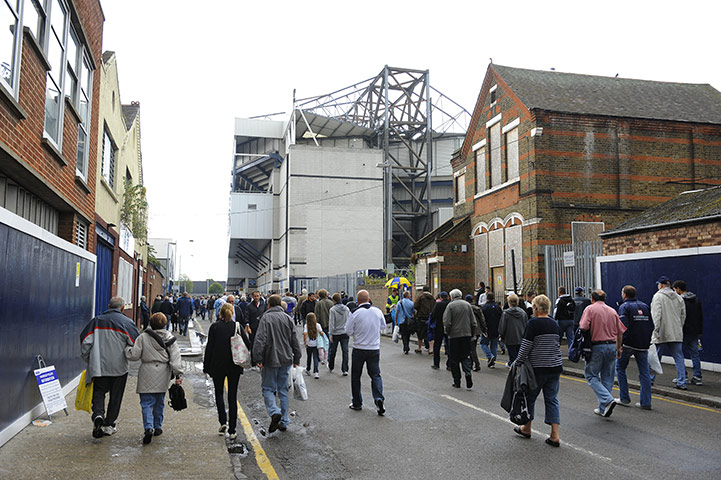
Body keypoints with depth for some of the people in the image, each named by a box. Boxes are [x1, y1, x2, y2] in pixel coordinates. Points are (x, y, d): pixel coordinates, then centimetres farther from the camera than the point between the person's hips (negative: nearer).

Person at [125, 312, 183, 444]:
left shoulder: (143, 337, -5)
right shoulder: (170, 338, 2)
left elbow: (134, 355, -5)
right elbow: (175, 358, -4)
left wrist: (127, 349, 15)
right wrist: (178, 374, -4)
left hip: (147, 375, -3)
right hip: (163, 375, 3)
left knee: (147, 403, -1)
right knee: (159, 402, 18)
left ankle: (148, 428, -18)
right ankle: (157, 427, 26)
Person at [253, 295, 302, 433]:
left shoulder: (266, 317, -8)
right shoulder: (287, 318, 7)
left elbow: (260, 340, -17)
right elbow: (295, 340, 9)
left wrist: (258, 358, -13)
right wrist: (297, 358, 15)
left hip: (270, 360, -5)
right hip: (286, 360, 5)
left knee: (268, 388, 6)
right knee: (283, 390, 12)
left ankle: (274, 412, -17)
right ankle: (284, 422, 14)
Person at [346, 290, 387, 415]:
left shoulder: (355, 313, -14)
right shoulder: (377, 311, -2)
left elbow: (349, 331, -8)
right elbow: (383, 326, 12)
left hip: (359, 349, -2)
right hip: (374, 349, 3)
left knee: (355, 376, 12)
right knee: (375, 375, 10)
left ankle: (357, 403, 19)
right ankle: (379, 399, -10)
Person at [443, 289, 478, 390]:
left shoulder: (450, 305, -7)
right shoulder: (467, 304, 6)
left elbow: (447, 322, -12)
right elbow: (473, 322, 7)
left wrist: (447, 332, 4)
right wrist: (472, 333, 16)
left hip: (454, 335, -3)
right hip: (466, 334, 3)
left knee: (454, 359, 6)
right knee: (465, 357, 10)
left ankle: (457, 382, 9)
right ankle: (468, 374, -13)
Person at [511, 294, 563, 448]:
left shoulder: (533, 323, -13)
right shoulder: (554, 323, 7)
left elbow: (526, 347, -15)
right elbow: (558, 345, 15)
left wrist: (517, 363, -5)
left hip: (537, 367, -6)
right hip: (555, 367, 6)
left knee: (530, 397, 12)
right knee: (552, 399, 9)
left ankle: (526, 428, 27)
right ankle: (555, 435, 4)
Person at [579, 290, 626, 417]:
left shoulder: (590, 309, -3)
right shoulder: (612, 311, 13)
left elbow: (584, 328, -15)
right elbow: (620, 332, 12)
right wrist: (619, 348, 21)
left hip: (597, 346, -5)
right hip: (612, 346, 5)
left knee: (591, 376, 4)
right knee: (607, 378, 11)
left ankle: (608, 400, -14)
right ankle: (603, 409, 15)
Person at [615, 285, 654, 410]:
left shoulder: (624, 307, -8)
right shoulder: (645, 306, 11)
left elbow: (623, 327, -18)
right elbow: (651, 326, 10)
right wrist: (647, 341, 16)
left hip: (628, 344, -5)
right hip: (643, 345, 5)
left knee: (620, 368, 12)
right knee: (644, 372, 6)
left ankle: (624, 398, 12)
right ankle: (646, 402, 4)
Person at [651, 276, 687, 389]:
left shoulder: (658, 296, -7)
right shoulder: (678, 297, 10)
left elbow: (656, 314, -14)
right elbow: (683, 315, 13)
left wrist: (656, 329, -12)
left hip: (661, 333, -4)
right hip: (676, 333, 4)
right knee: (679, 357, 5)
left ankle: (650, 379, 19)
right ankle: (681, 383, 2)